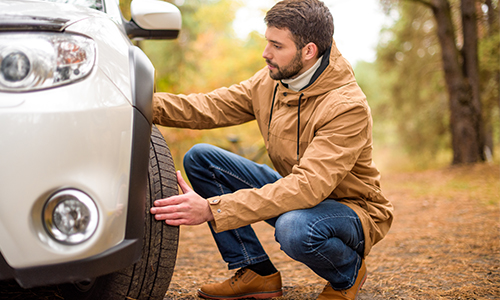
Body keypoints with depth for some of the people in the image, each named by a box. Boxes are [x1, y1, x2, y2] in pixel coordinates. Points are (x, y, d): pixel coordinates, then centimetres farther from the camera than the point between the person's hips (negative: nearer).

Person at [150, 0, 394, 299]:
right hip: (295, 194, 7)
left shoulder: (348, 106, -29)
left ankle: (349, 272, -3)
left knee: (295, 228, -42)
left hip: (352, 208, -7)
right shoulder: (270, 80, -5)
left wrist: (212, 209, -42)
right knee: (200, 157, -6)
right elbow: (209, 107, -4)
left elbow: (309, 186, -37)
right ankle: (257, 273, 1)